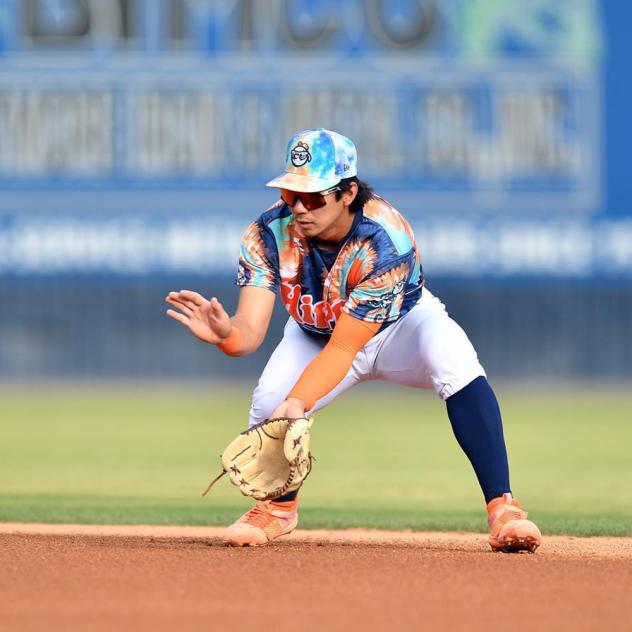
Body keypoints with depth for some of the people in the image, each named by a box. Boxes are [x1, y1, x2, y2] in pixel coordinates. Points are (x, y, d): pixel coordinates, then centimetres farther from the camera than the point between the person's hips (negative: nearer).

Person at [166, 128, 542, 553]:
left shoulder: (385, 242, -38)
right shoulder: (269, 234, -28)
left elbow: (343, 349, -39)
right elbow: (250, 333, -34)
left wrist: (297, 405, -54)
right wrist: (225, 333, -59)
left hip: (400, 324, -3)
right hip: (315, 334, 3)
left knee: (455, 362, -35)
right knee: (267, 405, -22)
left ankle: (501, 508, -33)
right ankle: (279, 507, 13)